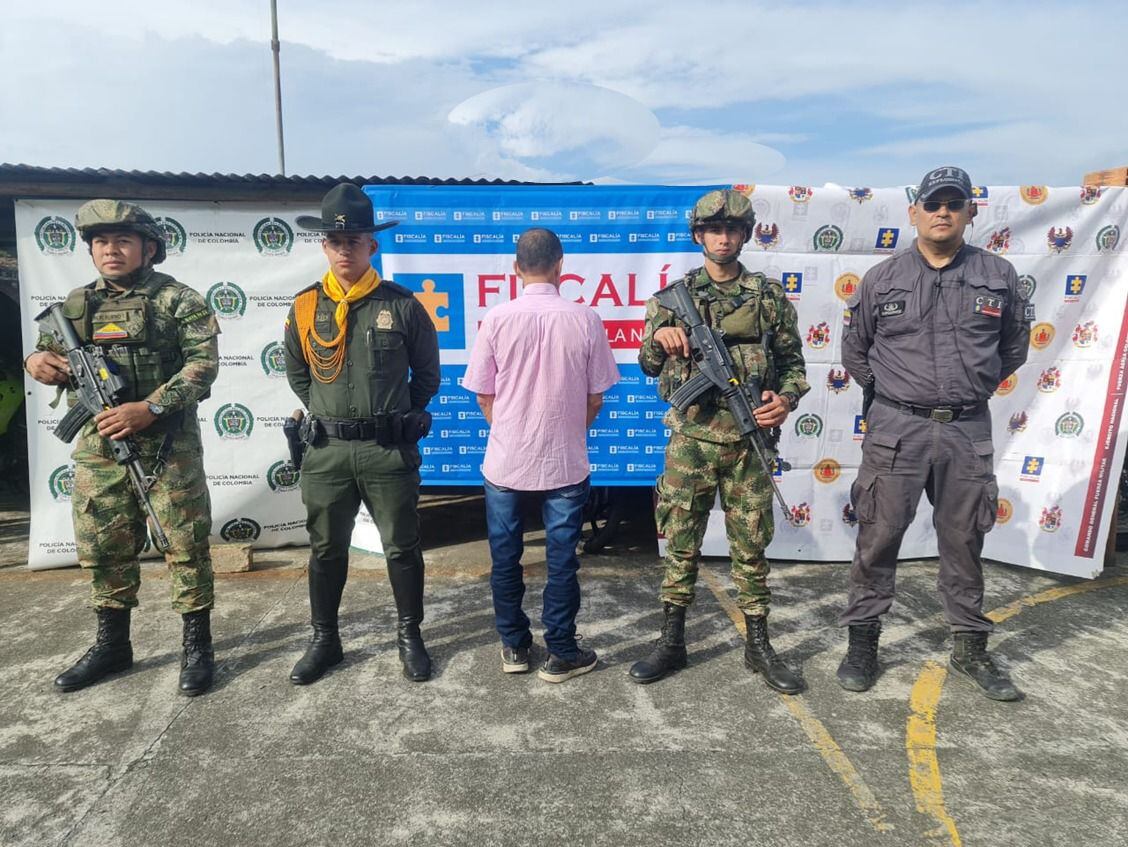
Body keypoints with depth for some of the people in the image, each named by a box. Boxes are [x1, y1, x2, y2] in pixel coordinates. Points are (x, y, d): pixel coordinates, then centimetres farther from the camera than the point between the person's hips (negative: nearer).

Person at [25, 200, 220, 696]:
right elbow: (51, 354, 22)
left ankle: (197, 645, 13)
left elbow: (203, 363, -13)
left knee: (186, 543, 0)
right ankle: (111, 645, 29)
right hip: (98, 447, 5)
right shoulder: (75, 305, 12)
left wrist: (149, 409, -22)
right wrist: (37, 361, -3)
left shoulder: (177, 299, -4)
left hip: (168, 446, -5)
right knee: (102, 548, 13)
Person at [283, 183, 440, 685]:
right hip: (326, 451, 2)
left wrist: (395, 420, 7)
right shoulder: (305, 307, 3)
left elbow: (427, 375, 6)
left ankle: (410, 637, 27)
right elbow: (296, 374, 17)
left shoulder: (402, 306, -4)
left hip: (389, 450, -2)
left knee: (401, 547, 8)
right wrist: (327, 419, 11)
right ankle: (324, 640, 31)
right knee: (326, 549, 13)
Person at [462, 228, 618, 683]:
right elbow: (595, 396, 0)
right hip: (566, 462, 0)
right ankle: (561, 654, 21)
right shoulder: (585, 319, -7)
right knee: (561, 560, 10)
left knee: (505, 558, 15)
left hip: (506, 461, 0)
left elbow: (484, 394, 0)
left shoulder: (498, 318, -8)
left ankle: (514, 646, 28)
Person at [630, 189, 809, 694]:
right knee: (681, 543, 7)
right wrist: (660, 336, -12)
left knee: (751, 546, 9)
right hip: (691, 438, 0)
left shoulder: (770, 296, 6)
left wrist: (786, 398, -10)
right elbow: (649, 366, 9)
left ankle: (758, 646, 24)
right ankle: (671, 643, 21)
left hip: (749, 439, 0)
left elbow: (793, 362, 10)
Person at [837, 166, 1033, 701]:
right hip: (895, 430, -1)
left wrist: (978, 385, 12)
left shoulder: (998, 275, 6)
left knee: (964, 542, 12)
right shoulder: (882, 279, 2)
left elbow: (1015, 344, 18)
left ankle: (970, 648, 29)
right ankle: (862, 642, 17)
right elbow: (854, 350, 12)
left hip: (968, 431, 2)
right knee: (878, 539, 3)